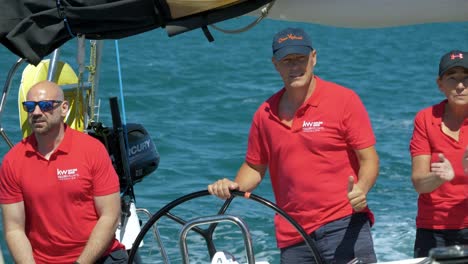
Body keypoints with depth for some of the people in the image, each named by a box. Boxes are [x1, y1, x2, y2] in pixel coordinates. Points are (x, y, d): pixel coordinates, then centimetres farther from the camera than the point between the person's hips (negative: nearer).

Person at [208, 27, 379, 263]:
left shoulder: (344, 100, -1)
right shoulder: (265, 114, 9)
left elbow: (369, 159, -3)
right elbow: (255, 166, 20)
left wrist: (361, 189, -24)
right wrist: (234, 186, -1)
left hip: (344, 227, -4)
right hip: (292, 239, 4)